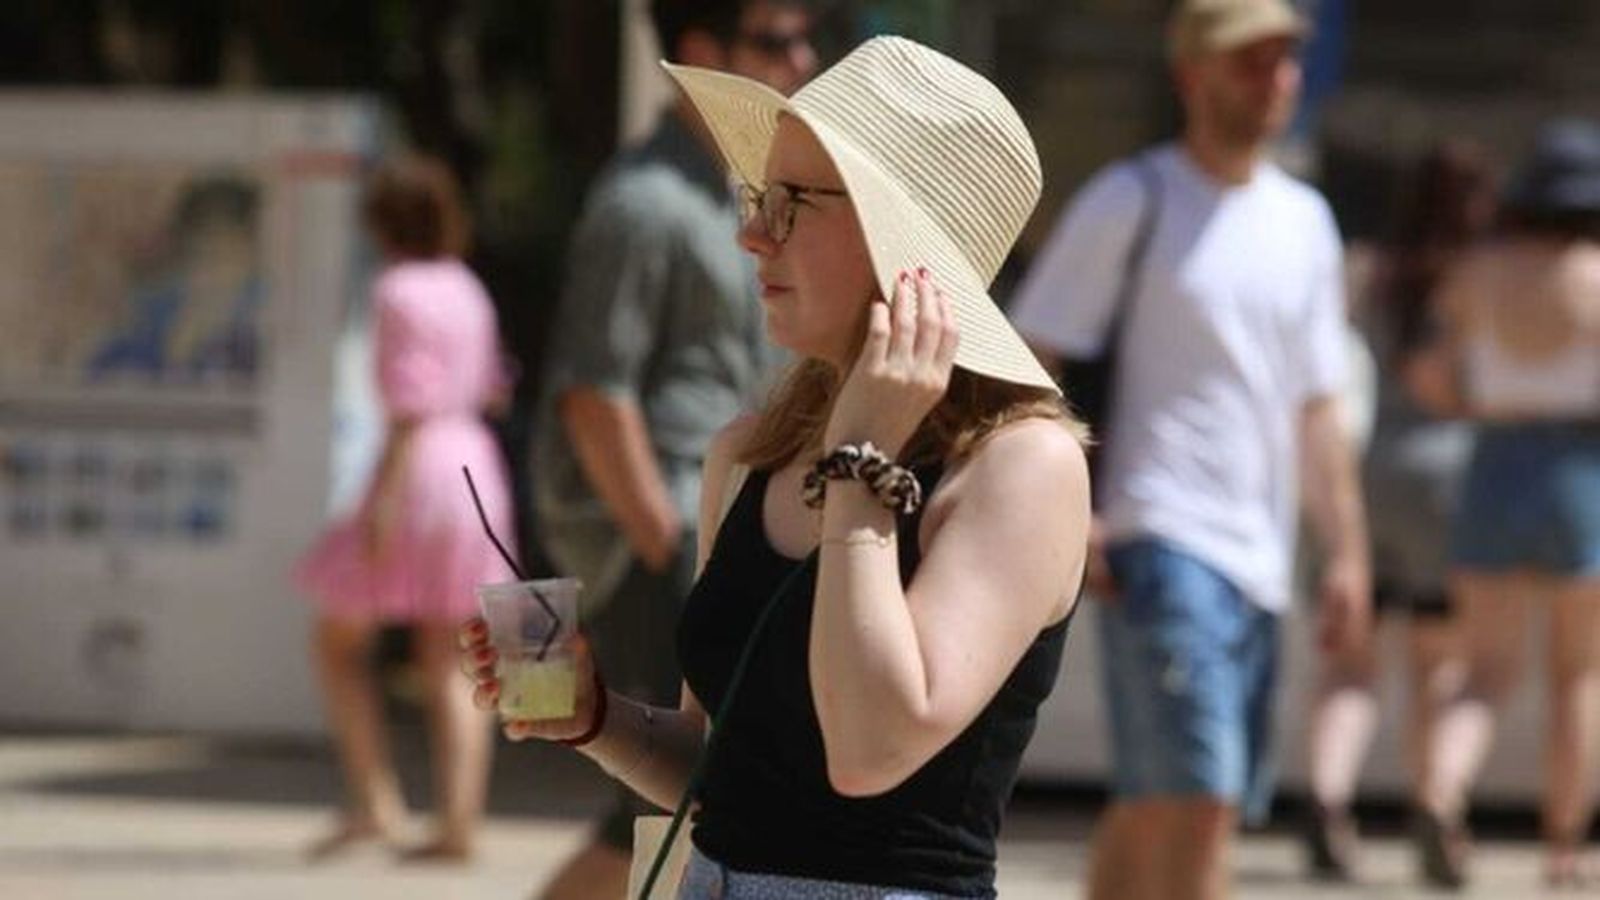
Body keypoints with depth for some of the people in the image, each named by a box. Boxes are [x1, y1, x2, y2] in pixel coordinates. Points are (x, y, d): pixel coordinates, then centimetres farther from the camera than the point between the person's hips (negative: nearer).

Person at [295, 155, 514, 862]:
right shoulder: (464, 289, 11)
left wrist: (382, 503, -20)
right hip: (476, 469, 7)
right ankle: (458, 823, -4)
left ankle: (375, 803, -4)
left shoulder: (401, 293, -12)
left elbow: (411, 407, -18)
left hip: (418, 473, -7)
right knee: (452, 666, 5)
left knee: (338, 640, 6)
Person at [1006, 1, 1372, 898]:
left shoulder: (1305, 221, 16)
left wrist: (1346, 550, 14)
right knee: (1201, 801, -16)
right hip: (1161, 537, -6)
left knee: (1152, 813, 9)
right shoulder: (1129, 202, -2)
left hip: (1259, 555, 6)